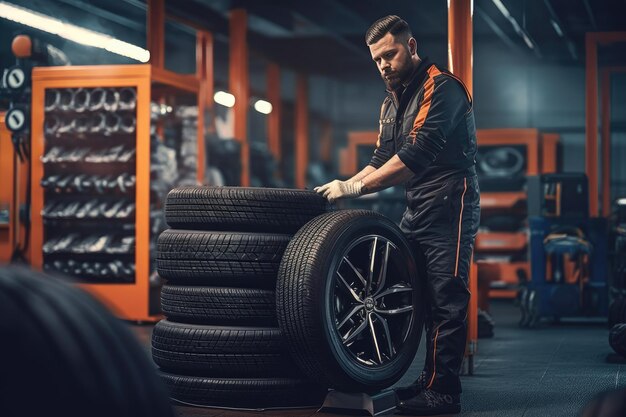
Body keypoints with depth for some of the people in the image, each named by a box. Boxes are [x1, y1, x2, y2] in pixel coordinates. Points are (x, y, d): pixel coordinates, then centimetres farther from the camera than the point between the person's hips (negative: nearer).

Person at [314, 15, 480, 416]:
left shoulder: (441, 87, -13)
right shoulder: (392, 101, 17)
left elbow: (415, 156, -23)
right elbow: (383, 159, 16)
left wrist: (355, 188, -23)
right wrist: (344, 186, -2)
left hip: (449, 205, -9)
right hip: (417, 209, 9)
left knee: (445, 299, -9)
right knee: (424, 296, 12)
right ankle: (431, 379, 19)